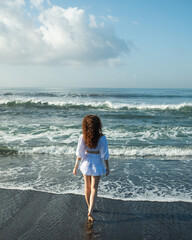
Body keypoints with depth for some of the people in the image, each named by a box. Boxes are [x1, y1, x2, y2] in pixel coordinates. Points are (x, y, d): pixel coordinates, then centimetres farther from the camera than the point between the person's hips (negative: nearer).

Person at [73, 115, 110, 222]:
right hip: (96, 164, -2)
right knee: (94, 188, 7)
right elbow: (104, 154, -12)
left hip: (86, 162, 2)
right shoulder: (102, 138, -19)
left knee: (87, 187, 18)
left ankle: (89, 208, 34)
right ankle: (90, 212, -3)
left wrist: (76, 167, 3)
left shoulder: (83, 137, -15)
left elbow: (80, 154, -8)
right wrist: (107, 167, 1)